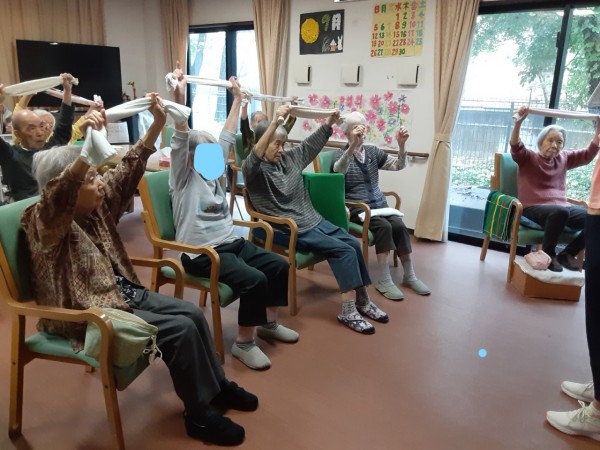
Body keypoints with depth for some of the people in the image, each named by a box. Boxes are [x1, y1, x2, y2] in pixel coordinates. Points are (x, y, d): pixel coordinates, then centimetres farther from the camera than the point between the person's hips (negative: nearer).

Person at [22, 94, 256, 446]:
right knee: (180, 329, -18)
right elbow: (58, 193, -40)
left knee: (193, 313, 1)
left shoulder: (97, 203, 4)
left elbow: (128, 171, 0)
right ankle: (200, 414, 0)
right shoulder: (45, 221, -17)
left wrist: (158, 123, -9)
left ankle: (216, 385, 21)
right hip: (88, 313, -9)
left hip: (123, 292, 9)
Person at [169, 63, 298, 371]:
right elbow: (180, 139, -20)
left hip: (232, 242, 9)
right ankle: (244, 342, -7)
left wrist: (237, 99, 22)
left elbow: (227, 136, 19)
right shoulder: (183, 177, -5)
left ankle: (269, 323, 21)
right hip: (202, 252, -8)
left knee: (279, 266, 2)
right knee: (254, 280, -26)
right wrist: (179, 97, -31)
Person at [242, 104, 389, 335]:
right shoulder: (253, 169, -10)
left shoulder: (290, 158, 12)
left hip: (313, 220, 8)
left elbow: (311, 143, 15)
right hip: (290, 230, -8)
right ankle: (348, 311, -15)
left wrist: (330, 121, 0)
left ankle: (363, 301, 10)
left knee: (354, 243, -3)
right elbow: (256, 156, -33)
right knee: (344, 250, -19)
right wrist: (275, 122, -42)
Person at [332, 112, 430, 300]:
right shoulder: (340, 154, -1)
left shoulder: (373, 151, 12)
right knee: (384, 226, -30)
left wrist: (401, 144, -17)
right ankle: (383, 280, -26)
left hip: (379, 205, 4)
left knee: (399, 225, -23)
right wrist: (353, 145, -41)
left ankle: (409, 276, -12)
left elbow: (398, 165, 2)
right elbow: (339, 170, -26)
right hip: (356, 208, -4)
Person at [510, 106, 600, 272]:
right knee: (560, 212, -39)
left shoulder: (564, 158, 21)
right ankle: (548, 254, -16)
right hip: (534, 207, -6)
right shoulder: (528, 158, 4)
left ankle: (567, 254, -2)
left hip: (562, 207, 6)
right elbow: (516, 146, -14)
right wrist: (518, 122, -30)